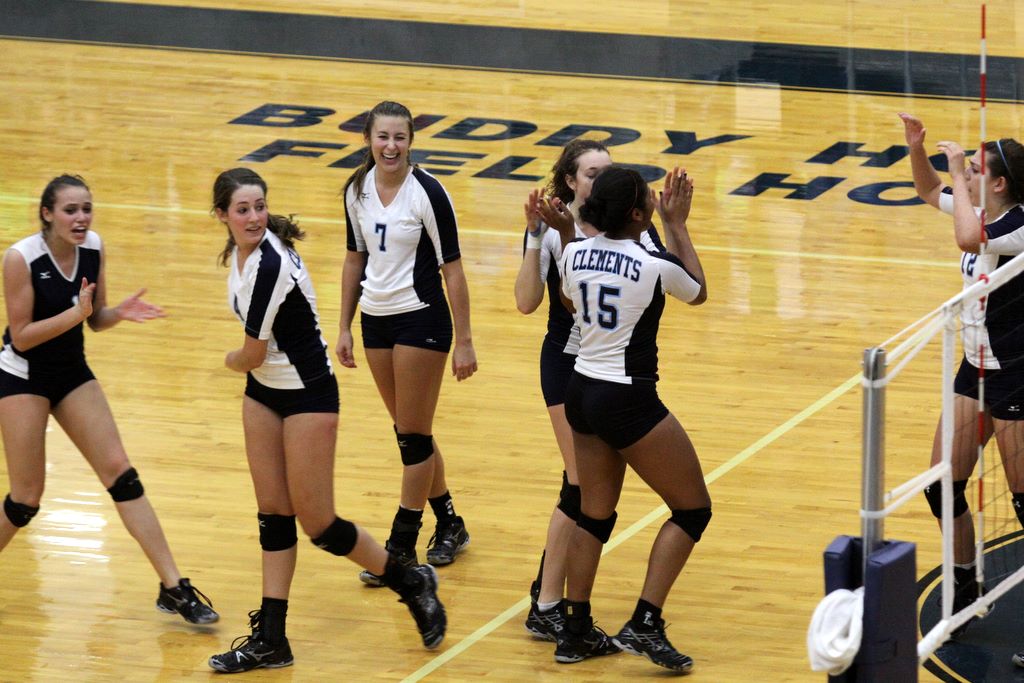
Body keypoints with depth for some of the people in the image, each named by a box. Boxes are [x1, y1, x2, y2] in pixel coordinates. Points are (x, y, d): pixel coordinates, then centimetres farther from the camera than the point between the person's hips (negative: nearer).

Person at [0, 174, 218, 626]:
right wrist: (75, 313, -29)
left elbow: (95, 320, 6)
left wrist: (119, 313, -16)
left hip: (72, 372, 5)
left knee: (120, 473, -1)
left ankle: (173, 588, 0)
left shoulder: (93, 248, -5)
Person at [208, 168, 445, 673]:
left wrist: (232, 360, 1)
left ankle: (413, 584, 18)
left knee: (317, 524, -2)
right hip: (264, 391, 9)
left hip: (307, 395, -8)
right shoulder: (240, 251, -1)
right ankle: (270, 640, 11)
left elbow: (252, 353, -18)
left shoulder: (269, 265, -28)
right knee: (273, 515, 8)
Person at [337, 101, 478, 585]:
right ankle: (450, 525, 29)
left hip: (421, 319, -6)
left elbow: (452, 269, -12)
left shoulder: (427, 193, -15)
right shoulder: (357, 190, 2)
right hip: (376, 320, 6)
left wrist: (464, 341, -14)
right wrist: (345, 327, 13)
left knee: (414, 436, -2)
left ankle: (401, 549, 5)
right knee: (407, 432, 13)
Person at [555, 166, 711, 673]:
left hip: (582, 393, 7)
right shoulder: (655, 266, -19)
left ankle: (575, 631, 19)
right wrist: (676, 225, 10)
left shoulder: (573, 255, -3)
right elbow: (698, 291, 5)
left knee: (594, 514, 18)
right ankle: (644, 625, -4)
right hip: (629, 402, -6)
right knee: (693, 508, 6)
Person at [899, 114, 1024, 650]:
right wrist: (916, 147, 3)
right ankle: (965, 587, 29)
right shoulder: (980, 212, 2)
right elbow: (929, 190, 22)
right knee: (942, 488, 10)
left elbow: (969, 239, -42)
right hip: (976, 369, 9)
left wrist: (958, 172, -30)